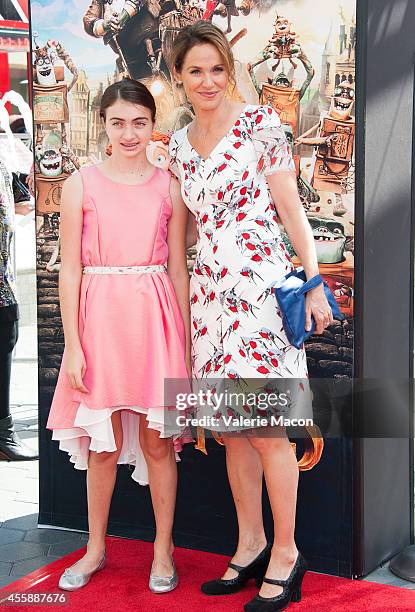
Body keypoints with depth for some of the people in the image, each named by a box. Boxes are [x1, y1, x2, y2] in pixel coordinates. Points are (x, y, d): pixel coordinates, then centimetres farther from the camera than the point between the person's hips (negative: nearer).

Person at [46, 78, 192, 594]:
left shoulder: (168, 186, 5)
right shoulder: (81, 184, 1)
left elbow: (177, 266, 7)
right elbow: (70, 270, 0)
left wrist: (185, 338, 4)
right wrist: (72, 345, -5)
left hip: (154, 318, 1)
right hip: (100, 317, 0)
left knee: (157, 438, 7)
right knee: (103, 440, 10)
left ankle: (163, 549, 23)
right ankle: (95, 547, 29)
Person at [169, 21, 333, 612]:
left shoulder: (260, 122, -2)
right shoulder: (180, 143, 14)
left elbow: (290, 208, -3)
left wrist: (313, 283, -7)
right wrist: (187, 293, 17)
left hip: (260, 285, -6)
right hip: (209, 291, 6)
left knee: (267, 427, -3)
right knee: (231, 426, 10)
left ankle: (285, 553, 13)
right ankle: (251, 545, 24)